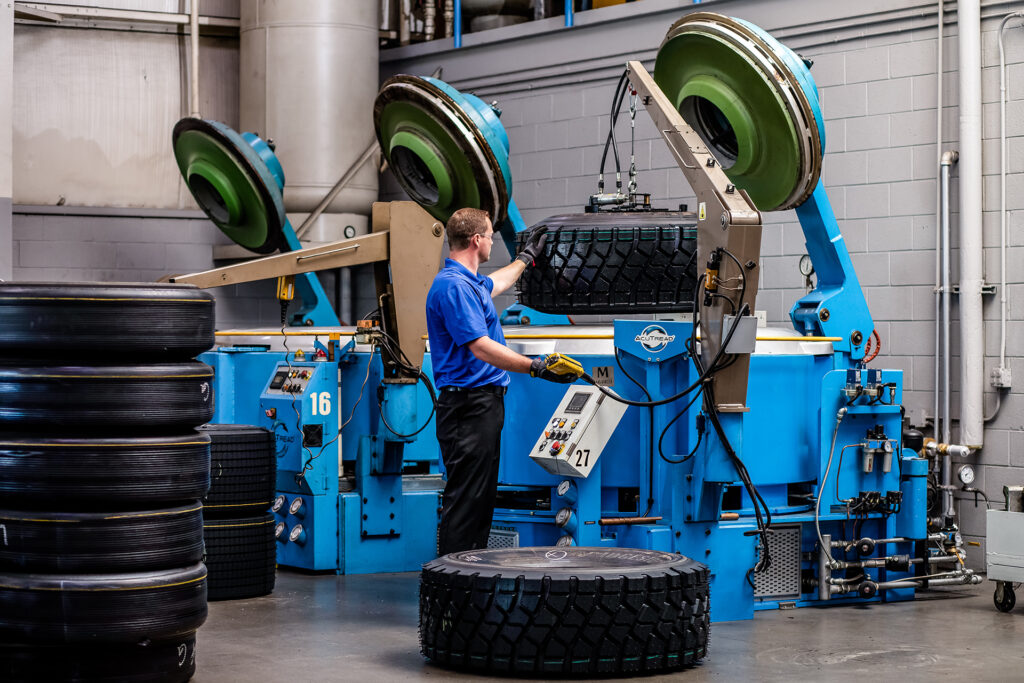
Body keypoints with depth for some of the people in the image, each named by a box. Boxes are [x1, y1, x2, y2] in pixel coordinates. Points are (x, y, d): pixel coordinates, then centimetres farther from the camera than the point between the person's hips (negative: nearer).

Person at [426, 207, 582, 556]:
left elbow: (496, 283, 42)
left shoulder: (471, 281, 16)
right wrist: (537, 367, -26)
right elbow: (480, 347, -24)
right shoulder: (453, 285, -17)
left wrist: (526, 256, 54)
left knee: (482, 498, 12)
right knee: (465, 499, -10)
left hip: (485, 402, 11)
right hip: (469, 405, -11)